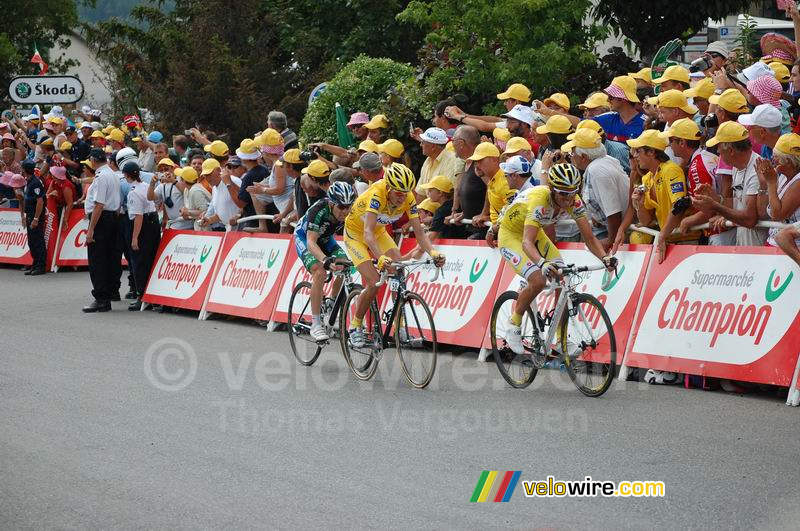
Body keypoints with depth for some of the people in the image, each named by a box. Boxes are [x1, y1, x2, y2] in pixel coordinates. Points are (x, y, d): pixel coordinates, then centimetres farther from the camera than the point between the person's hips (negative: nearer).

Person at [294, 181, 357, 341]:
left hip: (326, 239, 5)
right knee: (320, 271, -28)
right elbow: (311, 242, -42)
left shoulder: (349, 212, -24)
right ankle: (316, 324, -22)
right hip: (304, 238, -5)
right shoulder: (319, 211, -37)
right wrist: (326, 260, -59)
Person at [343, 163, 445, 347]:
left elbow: (419, 231, -21)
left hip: (379, 232, 5)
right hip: (355, 234, -5)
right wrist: (380, 258, -63)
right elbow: (368, 232, -47)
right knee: (374, 282, -17)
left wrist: (432, 252, -40)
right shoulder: (376, 194, -38)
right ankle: (355, 327, 3)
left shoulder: (408, 199, -22)